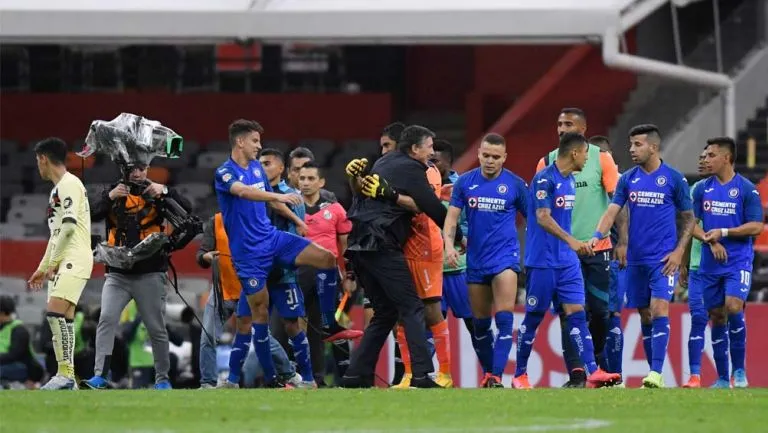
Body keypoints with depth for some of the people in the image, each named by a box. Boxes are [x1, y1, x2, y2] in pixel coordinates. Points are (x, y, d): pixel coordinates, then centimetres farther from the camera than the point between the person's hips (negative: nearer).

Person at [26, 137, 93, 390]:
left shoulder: (69, 184, -8)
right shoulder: (58, 188, 23)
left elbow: (69, 226, -18)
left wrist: (53, 262, -15)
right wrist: (42, 268, 27)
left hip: (74, 259, -10)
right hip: (61, 263, 10)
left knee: (55, 313, -20)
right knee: (63, 320, 5)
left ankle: (65, 374, -24)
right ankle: (67, 378, 5)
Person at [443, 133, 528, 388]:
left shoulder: (515, 184, -1)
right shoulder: (465, 182, 4)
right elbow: (452, 216, 4)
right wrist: (449, 244, -13)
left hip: (505, 257, -3)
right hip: (476, 259, 3)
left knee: (504, 318, -16)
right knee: (480, 323, 9)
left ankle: (497, 376, -20)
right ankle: (487, 374, 23)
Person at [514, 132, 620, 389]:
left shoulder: (570, 180, 13)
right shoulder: (544, 179, -14)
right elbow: (543, 217, -22)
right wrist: (571, 241, -31)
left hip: (568, 261, 7)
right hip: (542, 261, -7)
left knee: (576, 312, -2)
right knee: (534, 317, 1)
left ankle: (593, 372, -11)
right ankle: (520, 375, 12)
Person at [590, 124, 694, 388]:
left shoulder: (673, 179, -3)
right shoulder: (628, 179, 7)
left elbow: (688, 218, 3)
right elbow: (613, 211, 1)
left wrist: (679, 251, -8)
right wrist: (597, 236, -17)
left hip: (663, 259, -4)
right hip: (636, 258, 4)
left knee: (659, 310, -17)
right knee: (645, 317, 7)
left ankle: (656, 373, -21)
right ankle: (655, 375, 15)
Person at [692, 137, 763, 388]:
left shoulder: (746, 189, -4)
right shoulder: (702, 189, 8)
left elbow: (756, 226, -8)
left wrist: (723, 232, -15)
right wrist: (711, 241, -11)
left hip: (739, 262, -4)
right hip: (710, 264, 4)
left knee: (733, 307, -20)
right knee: (716, 317, 5)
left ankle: (739, 370, -7)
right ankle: (722, 378, 13)